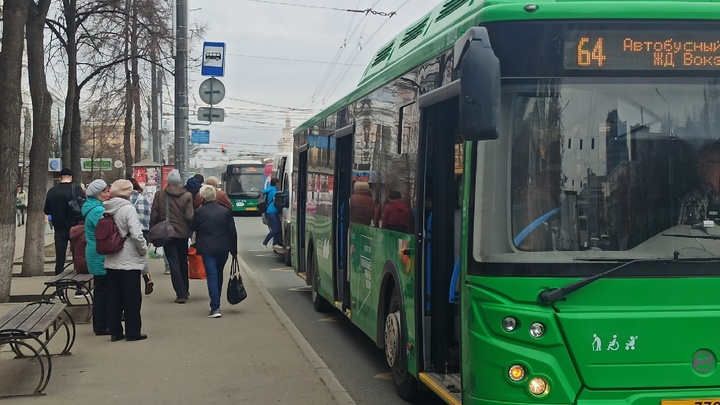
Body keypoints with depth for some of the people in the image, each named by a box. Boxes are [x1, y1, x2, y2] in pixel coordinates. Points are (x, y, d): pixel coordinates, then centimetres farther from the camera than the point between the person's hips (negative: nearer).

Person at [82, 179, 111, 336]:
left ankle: (99, 324, 22)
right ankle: (101, 326, 1)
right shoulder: (98, 210, -18)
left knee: (100, 290, 15)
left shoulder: (93, 208, 14)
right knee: (103, 290, -5)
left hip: (96, 256, 10)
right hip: (101, 257, -10)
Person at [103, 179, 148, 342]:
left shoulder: (106, 209, 3)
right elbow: (136, 234, -21)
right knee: (132, 298, 4)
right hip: (129, 261, -6)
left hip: (111, 261, 6)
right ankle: (133, 332, 9)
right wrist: (144, 250, -6)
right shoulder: (128, 208, -16)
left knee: (113, 297, 11)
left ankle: (115, 331, 16)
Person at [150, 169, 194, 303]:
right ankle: (185, 291, 27)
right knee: (183, 262, 18)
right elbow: (190, 217, -11)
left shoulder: (159, 195, -5)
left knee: (174, 263, 0)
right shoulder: (187, 196, -6)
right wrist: (192, 229, 5)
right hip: (183, 233, 1)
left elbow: (154, 216, -3)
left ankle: (181, 294, -6)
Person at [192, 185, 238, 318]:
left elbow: (193, 228, 4)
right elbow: (232, 232, 3)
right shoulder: (225, 211, 1)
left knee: (212, 276, -5)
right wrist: (234, 250, 10)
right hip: (223, 248, 3)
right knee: (219, 275, 19)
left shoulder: (199, 212, -8)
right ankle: (216, 304, 30)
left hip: (207, 249, -3)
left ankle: (215, 308, -15)